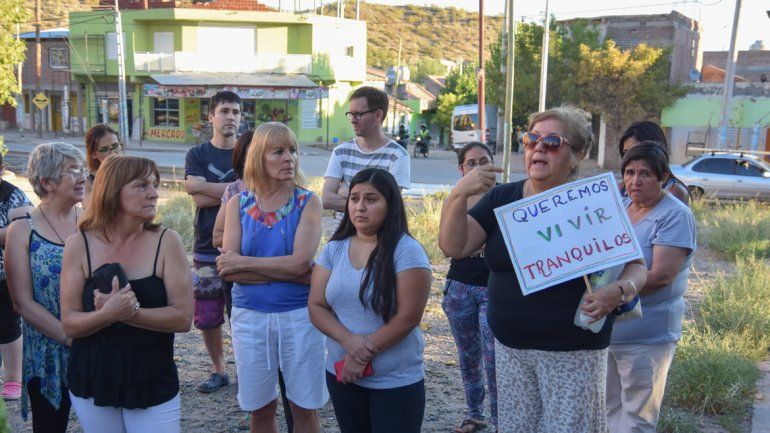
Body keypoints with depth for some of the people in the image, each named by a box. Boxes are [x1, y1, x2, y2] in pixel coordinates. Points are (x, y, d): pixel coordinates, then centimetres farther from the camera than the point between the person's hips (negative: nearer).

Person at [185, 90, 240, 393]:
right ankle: (219, 371, 27)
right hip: (207, 250, 1)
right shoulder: (197, 155, 5)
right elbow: (198, 199, -9)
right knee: (208, 318, 8)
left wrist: (204, 187, -13)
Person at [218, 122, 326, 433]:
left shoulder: (308, 202, -5)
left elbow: (300, 263, -17)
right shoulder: (238, 204, 0)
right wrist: (288, 271, -16)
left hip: (300, 313, -1)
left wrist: (243, 262, -12)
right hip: (250, 315, 2)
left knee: (305, 407, 9)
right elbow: (228, 270, -10)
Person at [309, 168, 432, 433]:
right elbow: (316, 306, -1)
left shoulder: (406, 251, -13)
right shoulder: (333, 249, 2)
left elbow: (408, 317, -16)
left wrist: (364, 354, -16)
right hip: (342, 374, 5)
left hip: (396, 382, -4)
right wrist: (349, 341, -18)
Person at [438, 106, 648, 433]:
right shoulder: (501, 198, 2)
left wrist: (619, 290, -27)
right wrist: (459, 194, -22)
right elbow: (453, 246, -6)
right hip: (509, 347, 4)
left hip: (573, 352, -4)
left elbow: (635, 266, -4)